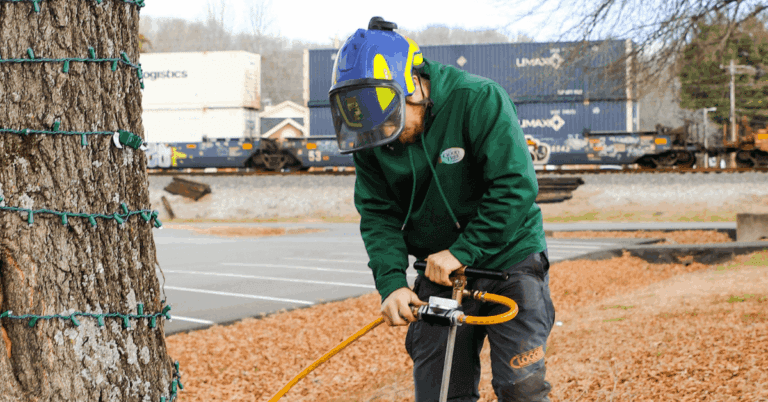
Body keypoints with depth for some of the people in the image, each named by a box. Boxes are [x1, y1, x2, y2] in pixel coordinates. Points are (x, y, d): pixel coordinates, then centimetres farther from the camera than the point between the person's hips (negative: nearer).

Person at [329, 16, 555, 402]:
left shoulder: (479, 101, -20)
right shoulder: (371, 139, -5)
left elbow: (515, 186, -23)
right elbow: (378, 215, -4)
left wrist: (462, 252, -24)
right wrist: (391, 283, -20)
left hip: (508, 258, -4)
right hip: (439, 273, 4)